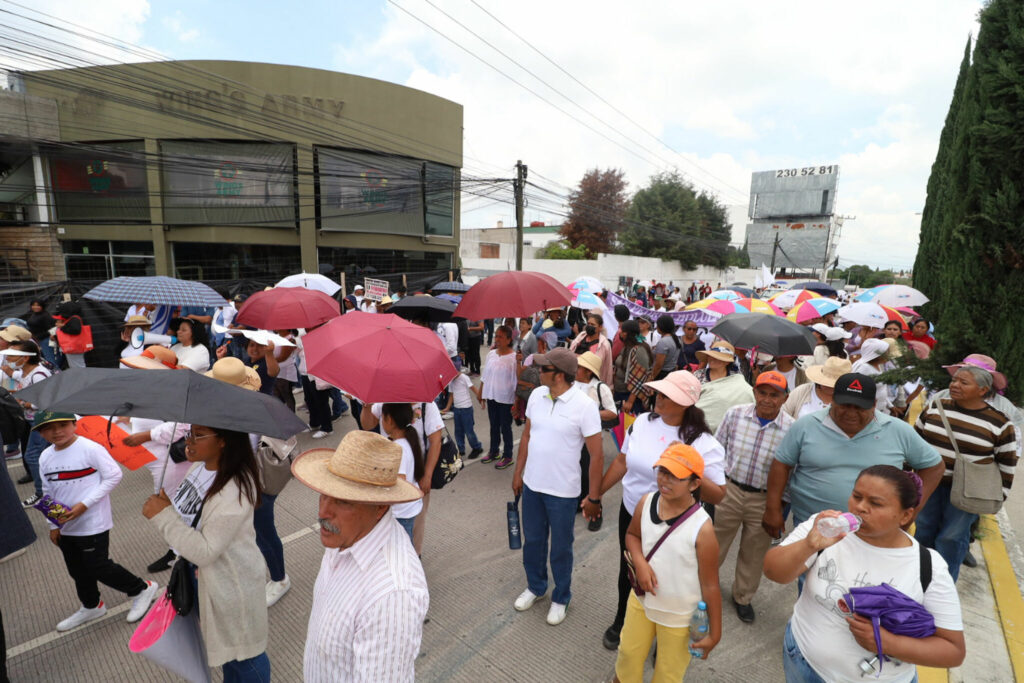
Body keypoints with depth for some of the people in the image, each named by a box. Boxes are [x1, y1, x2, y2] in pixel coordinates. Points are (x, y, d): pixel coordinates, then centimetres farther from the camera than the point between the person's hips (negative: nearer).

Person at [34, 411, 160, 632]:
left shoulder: (90, 449, -18)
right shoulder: (45, 458, 3)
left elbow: (114, 475, -17)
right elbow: (48, 493, 12)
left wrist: (85, 504, -21)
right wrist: (52, 525, 11)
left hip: (93, 525, -7)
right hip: (64, 528, 7)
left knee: (99, 568, -1)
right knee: (78, 571, 21)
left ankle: (143, 589, 18)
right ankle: (91, 607, 43)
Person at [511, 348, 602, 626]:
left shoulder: (584, 405, -20)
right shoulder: (536, 395, -4)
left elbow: (596, 455, -14)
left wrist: (594, 497, -12)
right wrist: (518, 473, 10)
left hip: (563, 491, -5)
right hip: (532, 485, 5)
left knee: (561, 549, 15)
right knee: (532, 541, 22)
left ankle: (560, 598, 40)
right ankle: (535, 587, 47)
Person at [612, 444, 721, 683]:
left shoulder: (702, 528, -30)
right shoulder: (646, 502, -17)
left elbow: (710, 585, -18)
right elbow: (632, 535, 3)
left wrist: (715, 633, -8)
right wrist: (640, 563, -16)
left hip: (679, 615, -4)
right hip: (642, 599, 4)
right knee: (629, 653, 27)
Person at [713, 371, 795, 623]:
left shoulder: (791, 428, -14)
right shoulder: (735, 414, -11)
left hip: (764, 500, 0)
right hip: (729, 490, 1)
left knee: (753, 554, 19)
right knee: (715, 544, 17)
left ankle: (743, 597, 45)